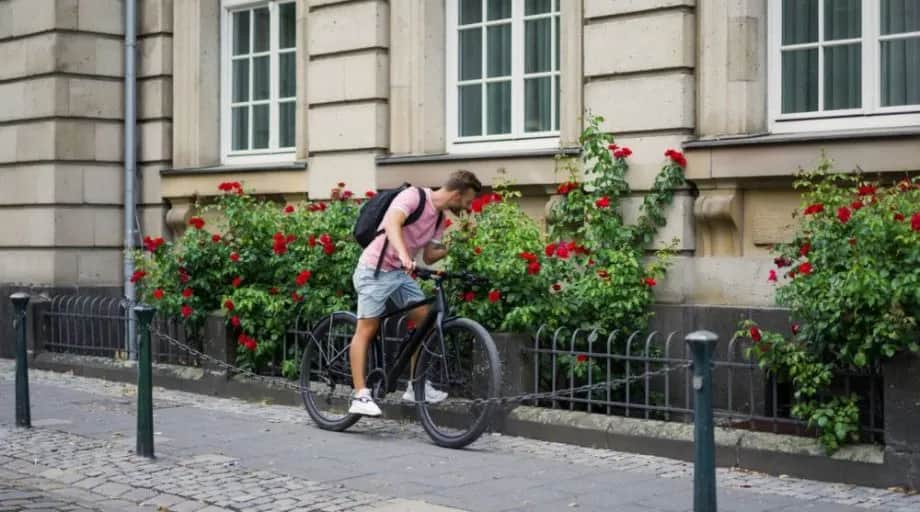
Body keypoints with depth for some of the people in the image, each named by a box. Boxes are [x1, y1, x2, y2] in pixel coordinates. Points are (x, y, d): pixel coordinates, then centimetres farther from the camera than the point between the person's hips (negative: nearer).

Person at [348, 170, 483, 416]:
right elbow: (392, 223, -34)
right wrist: (404, 255, -50)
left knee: (425, 318, 0)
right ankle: (360, 396, -10)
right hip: (375, 269, -8)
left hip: (400, 272, 8)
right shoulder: (413, 196, -17)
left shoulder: (439, 218, 8)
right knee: (367, 329, -9)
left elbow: (429, 257, 11)